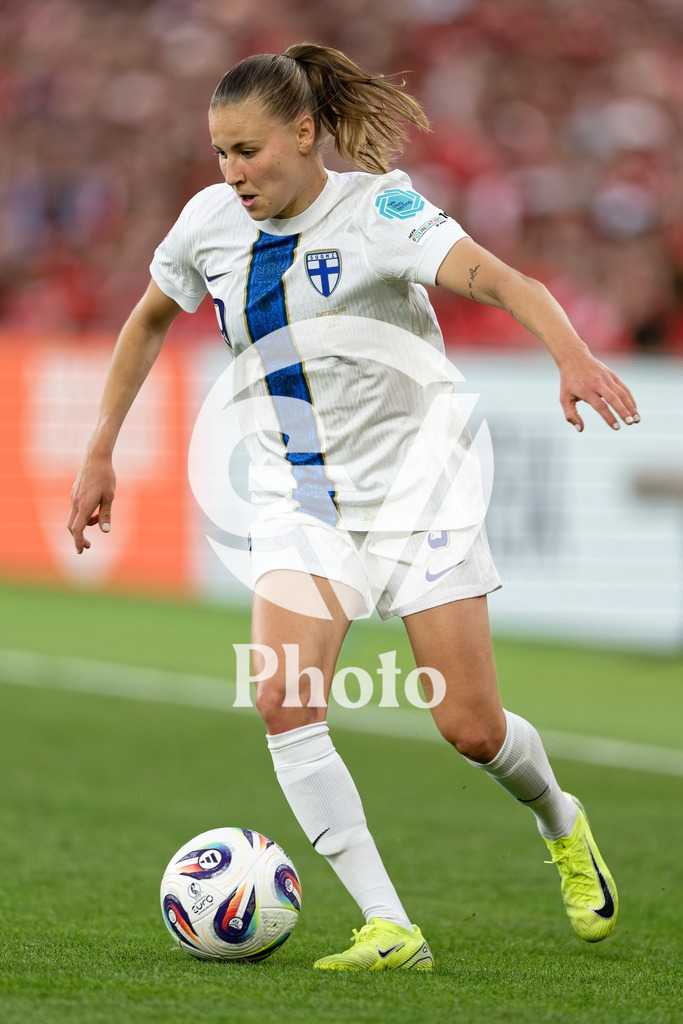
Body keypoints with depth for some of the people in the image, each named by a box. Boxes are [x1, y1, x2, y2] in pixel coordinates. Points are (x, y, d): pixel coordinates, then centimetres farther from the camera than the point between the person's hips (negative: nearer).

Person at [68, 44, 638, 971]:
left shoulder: (377, 209, -17)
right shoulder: (211, 223, -2)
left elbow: (501, 279, -33)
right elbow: (150, 319, 17)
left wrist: (571, 353, -52)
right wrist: (101, 454, 16)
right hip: (301, 503, 4)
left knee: (471, 728, -1)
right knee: (282, 698, -21)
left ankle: (561, 825, 35)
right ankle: (390, 930, -19)